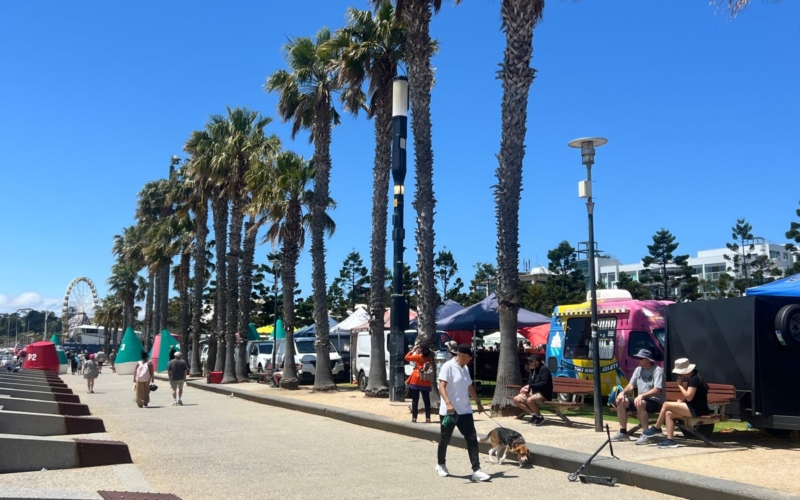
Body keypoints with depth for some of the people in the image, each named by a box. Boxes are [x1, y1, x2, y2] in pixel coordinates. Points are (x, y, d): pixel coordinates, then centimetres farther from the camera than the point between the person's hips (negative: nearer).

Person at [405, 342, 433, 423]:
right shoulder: (430, 359, 5)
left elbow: (407, 357, -1)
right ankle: (428, 418, 3)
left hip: (416, 382, -4)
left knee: (415, 401, 2)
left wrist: (413, 350, 5)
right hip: (426, 383, 4)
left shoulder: (419, 357, -7)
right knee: (427, 401, 6)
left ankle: (414, 418, 1)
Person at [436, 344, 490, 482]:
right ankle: (441, 465, 31)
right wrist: (448, 403, -36)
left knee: (472, 439, -3)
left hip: (465, 411, 7)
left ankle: (476, 470, -4)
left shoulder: (465, 368, 12)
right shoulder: (448, 366, -14)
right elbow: (441, 386, -23)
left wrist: (478, 402, 27)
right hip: (449, 411, -7)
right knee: (445, 439, 9)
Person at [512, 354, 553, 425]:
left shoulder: (544, 369, -14)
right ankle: (534, 414, 3)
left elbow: (544, 384, -23)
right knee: (516, 399, -3)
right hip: (533, 392, 9)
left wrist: (530, 386, -24)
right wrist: (526, 388, -3)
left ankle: (540, 417, -12)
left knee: (530, 400, -37)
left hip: (544, 394, -9)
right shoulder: (533, 370, 14)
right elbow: (530, 383, 20)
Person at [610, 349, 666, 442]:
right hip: (641, 400, 8)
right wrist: (622, 392, -11)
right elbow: (631, 385, 9)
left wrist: (642, 395, -35)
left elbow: (657, 390, -24)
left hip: (656, 401, -8)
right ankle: (623, 432, 0)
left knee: (640, 404, -38)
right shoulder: (638, 370, 11)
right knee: (620, 401, -5)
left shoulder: (657, 370, -12)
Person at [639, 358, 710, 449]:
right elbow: (687, 397, 18)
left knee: (666, 405, -13)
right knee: (668, 413, -3)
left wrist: (679, 385, -10)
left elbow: (688, 397, -21)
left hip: (697, 410, -10)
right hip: (693, 408, 10)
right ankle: (670, 440, -10)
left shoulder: (694, 379, -15)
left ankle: (656, 429, 3)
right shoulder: (692, 378, 16)